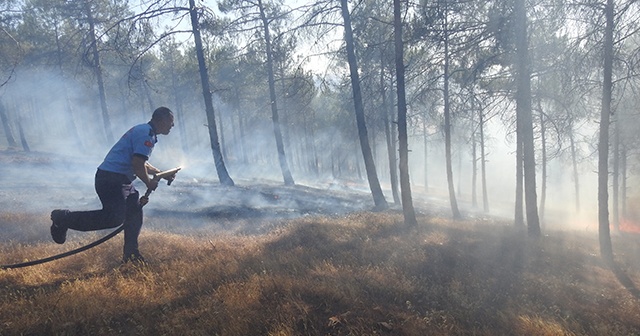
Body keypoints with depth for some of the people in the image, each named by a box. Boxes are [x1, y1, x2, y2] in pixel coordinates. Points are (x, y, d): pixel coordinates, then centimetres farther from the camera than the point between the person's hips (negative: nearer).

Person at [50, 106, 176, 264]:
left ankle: (130, 253, 21)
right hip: (111, 178, -11)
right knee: (114, 217, -16)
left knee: (135, 212, 13)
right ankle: (63, 218, -4)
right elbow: (137, 164, -23)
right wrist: (149, 183, -7)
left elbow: (141, 163, 31)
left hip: (121, 180, 11)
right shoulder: (146, 133, -14)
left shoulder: (144, 131, 20)